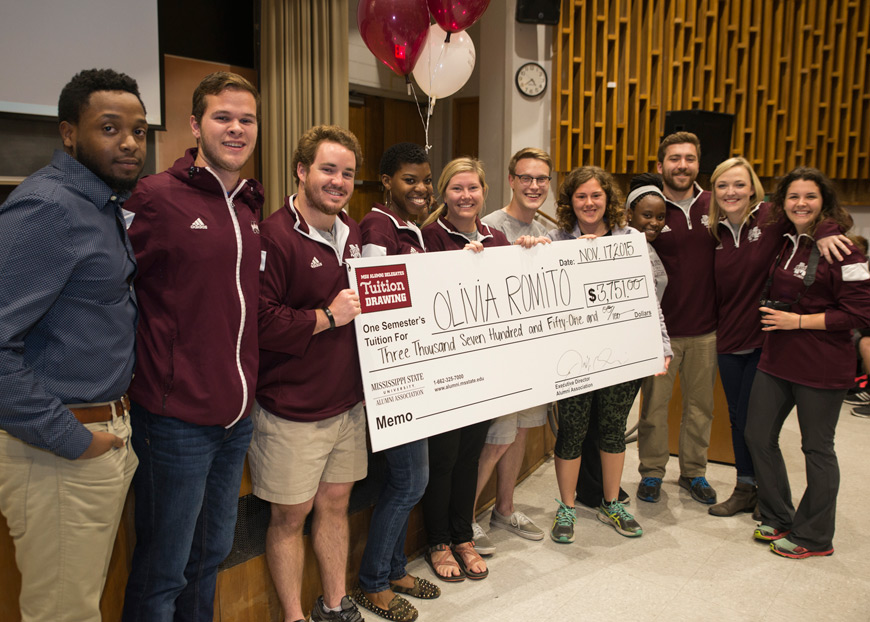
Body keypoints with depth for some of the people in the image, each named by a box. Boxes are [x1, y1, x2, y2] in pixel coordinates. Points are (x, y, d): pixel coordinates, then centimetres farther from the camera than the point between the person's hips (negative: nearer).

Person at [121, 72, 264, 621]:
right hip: (175, 416, -6)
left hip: (237, 412, 7)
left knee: (213, 553, 23)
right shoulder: (156, 196, -12)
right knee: (164, 571, 9)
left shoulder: (253, 205, 9)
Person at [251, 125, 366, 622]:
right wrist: (328, 317, -20)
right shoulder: (274, 236, -16)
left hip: (349, 402, 7)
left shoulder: (353, 234, 10)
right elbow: (259, 322, -23)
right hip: (292, 409, -7)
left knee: (335, 503, 18)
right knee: (290, 515, 8)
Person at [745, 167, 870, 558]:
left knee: (817, 447, 6)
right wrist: (770, 316, 5)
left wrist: (798, 321, -17)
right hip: (776, 359, 7)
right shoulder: (780, 242, 8)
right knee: (758, 435, 11)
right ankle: (777, 520, 30)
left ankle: (814, 537, 24)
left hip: (821, 366, -7)